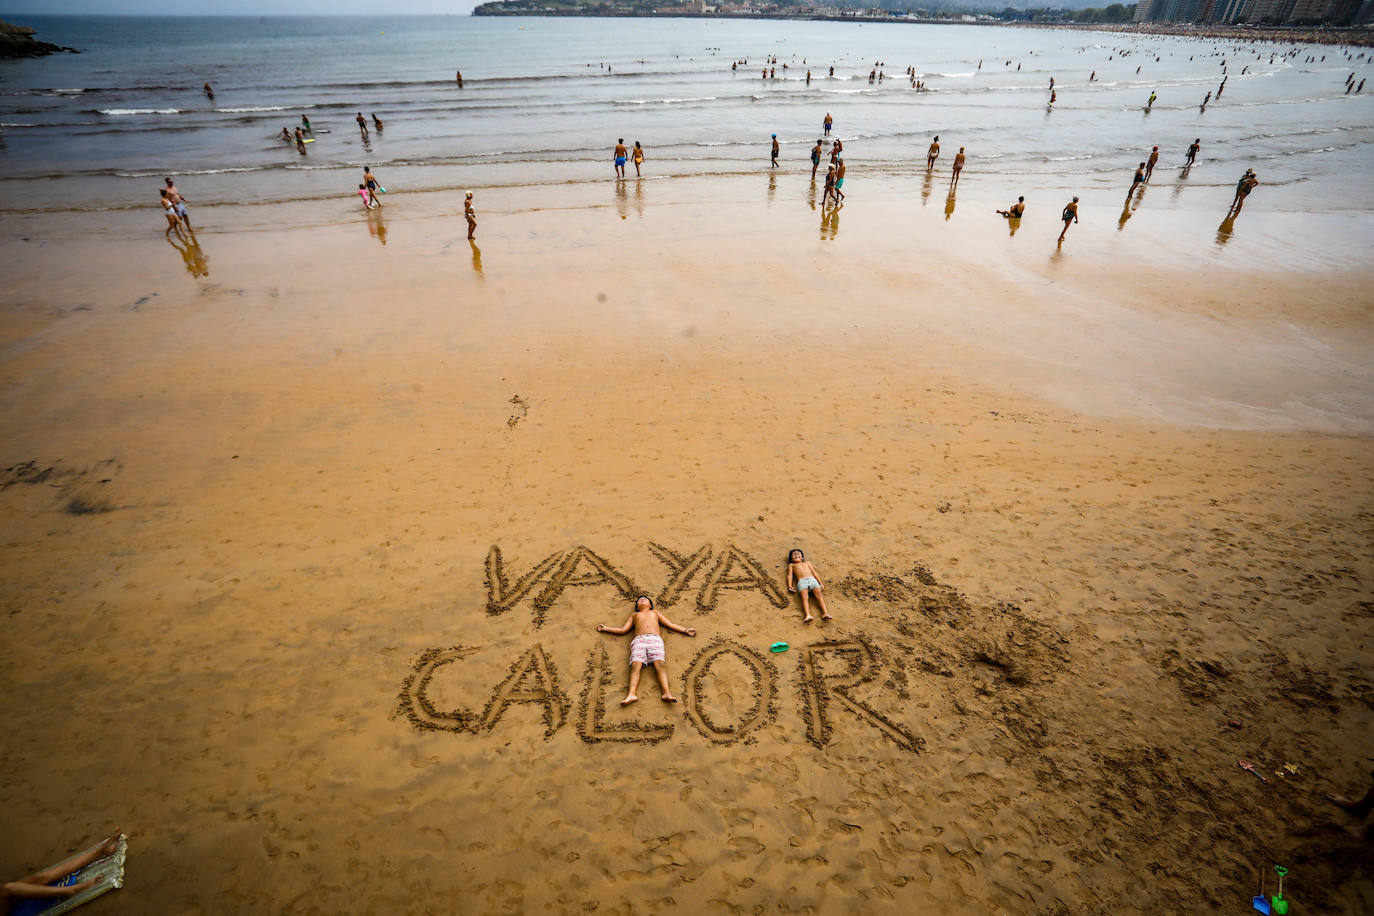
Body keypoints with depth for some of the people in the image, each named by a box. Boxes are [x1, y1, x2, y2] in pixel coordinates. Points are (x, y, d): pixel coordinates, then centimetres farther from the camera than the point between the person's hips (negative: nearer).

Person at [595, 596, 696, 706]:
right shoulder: (634, 615, 37)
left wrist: (685, 630, 21)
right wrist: (605, 628, 24)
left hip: (655, 639, 0)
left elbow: (671, 624, 31)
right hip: (639, 640, 0)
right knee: (636, 665, -27)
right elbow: (623, 630, 29)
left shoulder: (655, 613, 37)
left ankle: (667, 693, -45)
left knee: (659, 663, -27)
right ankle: (632, 694, -46)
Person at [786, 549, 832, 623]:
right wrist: (790, 585, -1)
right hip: (802, 581, -3)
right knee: (804, 596, -30)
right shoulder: (791, 565, 31)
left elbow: (815, 573, 29)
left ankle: (825, 613, -42)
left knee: (819, 593, -26)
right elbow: (790, 575, 18)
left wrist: (821, 583, 15)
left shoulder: (807, 563, 37)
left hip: (812, 579, 3)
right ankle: (808, 615, -52)